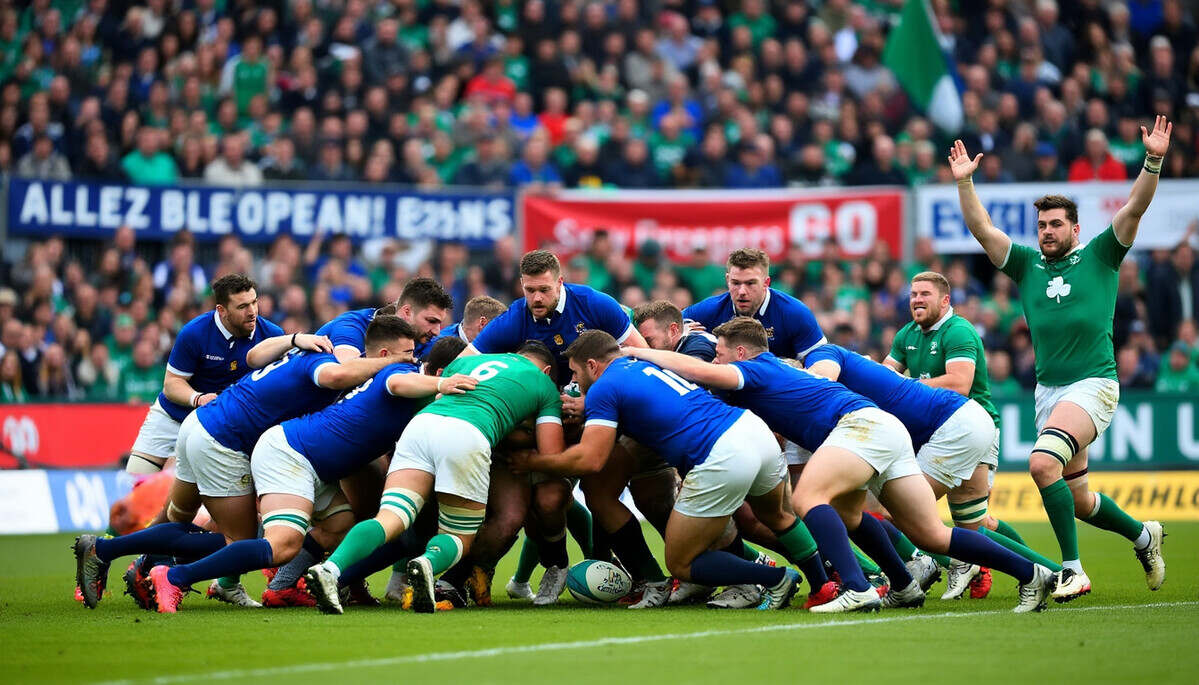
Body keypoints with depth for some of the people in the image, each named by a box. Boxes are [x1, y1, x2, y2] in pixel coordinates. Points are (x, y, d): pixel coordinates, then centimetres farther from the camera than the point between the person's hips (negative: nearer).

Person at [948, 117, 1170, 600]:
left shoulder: (1099, 256, 5)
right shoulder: (1027, 265, 14)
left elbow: (1136, 207, -4)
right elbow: (982, 230, 8)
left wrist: (1153, 161, -17)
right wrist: (963, 182, -2)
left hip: (1093, 385, -6)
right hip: (1048, 391, 6)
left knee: (1043, 461, -27)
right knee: (1076, 498, 9)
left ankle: (1072, 569, -23)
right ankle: (1142, 535, 37)